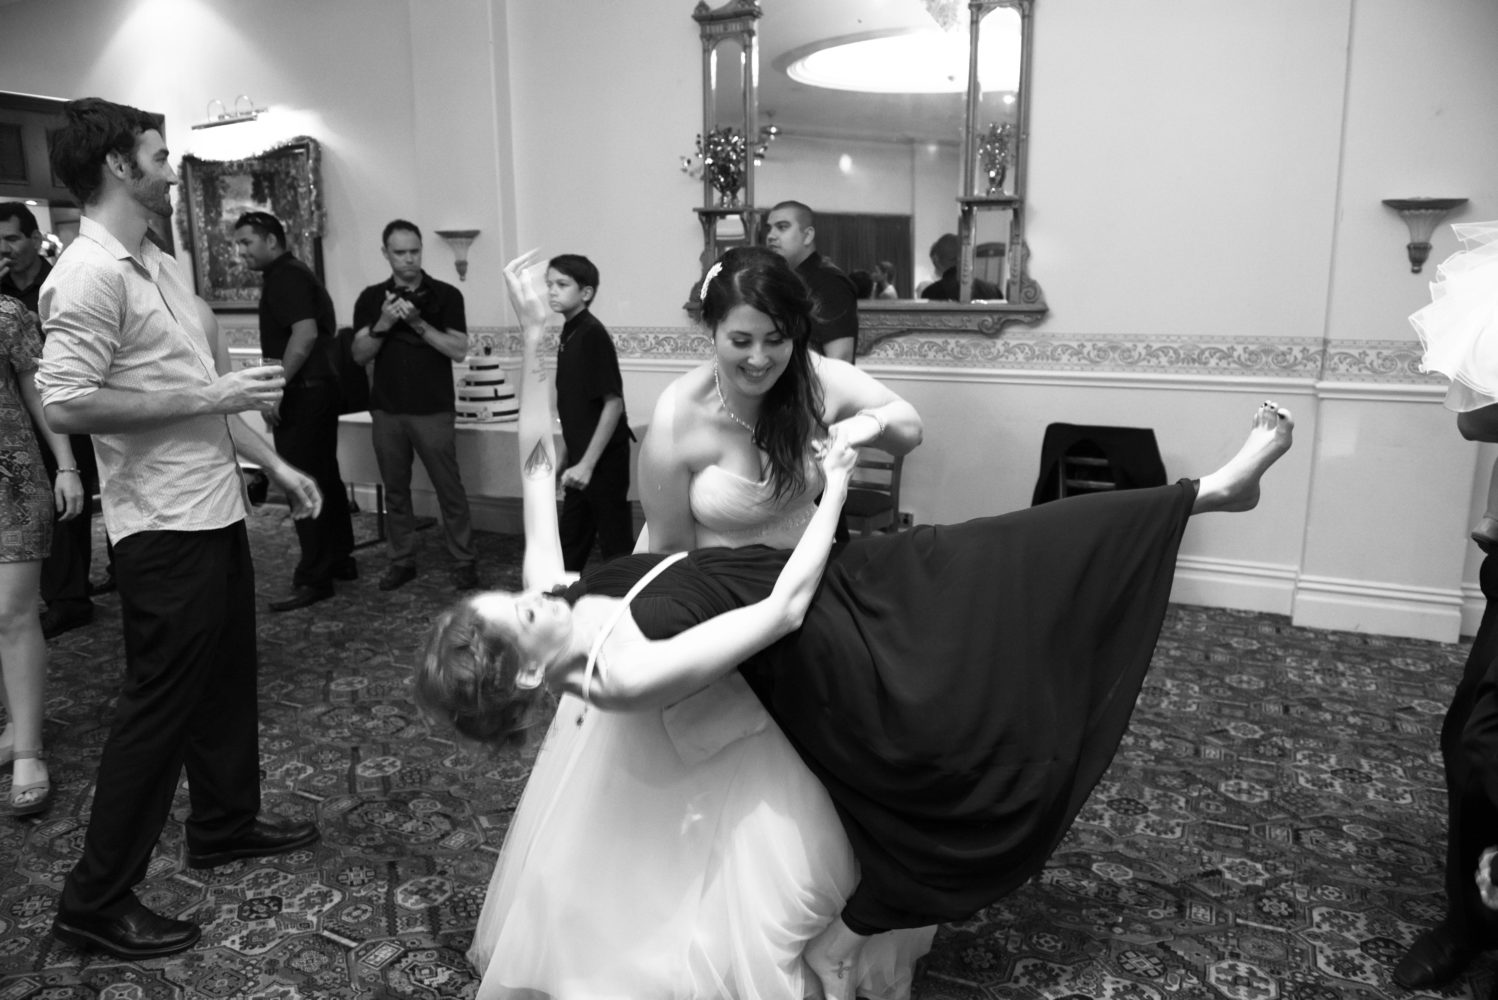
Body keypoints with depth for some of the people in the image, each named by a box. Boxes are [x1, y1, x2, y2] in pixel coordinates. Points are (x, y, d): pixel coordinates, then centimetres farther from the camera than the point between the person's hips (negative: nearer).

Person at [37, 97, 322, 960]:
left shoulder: (163, 264, 13)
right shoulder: (92, 273, -16)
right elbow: (65, 403, -23)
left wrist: (274, 461, 16)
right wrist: (206, 396, -20)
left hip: (216, 510, 9)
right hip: (165, 527, -9)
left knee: (227, 679, 20)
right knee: (160, 703, 0)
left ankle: (227, 823, 40)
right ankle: (96, 901, 16)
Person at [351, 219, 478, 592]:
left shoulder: (445, 295, -2)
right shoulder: (371, 298, 6)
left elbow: (459, 350, -8)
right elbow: (359, 355, 2)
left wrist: (418, 324, -19)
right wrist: (383, 323, -15)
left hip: (434, 411, -3)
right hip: (386, 411, 3)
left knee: (449, 488, 0)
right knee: (395, 490, 10)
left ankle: (464, 561, 9)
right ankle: (402, 561, 21)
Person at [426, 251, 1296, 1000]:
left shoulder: (554, 598, -7)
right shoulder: (627, 677, -29)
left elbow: (537, 461, 0)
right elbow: (782, 609, -26)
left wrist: (536, 334, -7)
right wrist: (838, 483, -16)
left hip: (836, 587, 8)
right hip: (831, 644, -8)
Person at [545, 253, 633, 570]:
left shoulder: (592, 334, -16)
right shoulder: (568, 333, 9)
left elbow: (613, 403, -21)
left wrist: (588, 463, -22)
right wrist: (572, 458, 17)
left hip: (603, 459, -9)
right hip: (581, 457, 9)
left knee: (616, 544, 3)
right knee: (571, 543, 19)